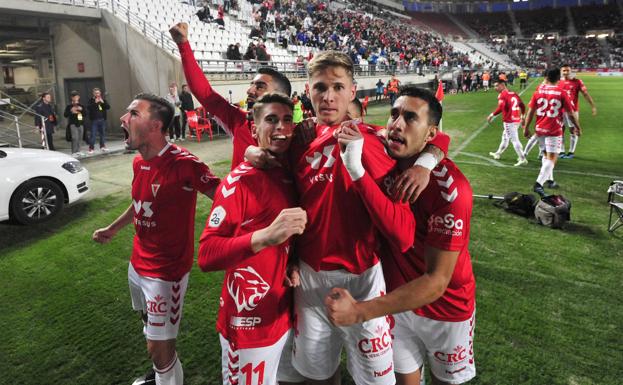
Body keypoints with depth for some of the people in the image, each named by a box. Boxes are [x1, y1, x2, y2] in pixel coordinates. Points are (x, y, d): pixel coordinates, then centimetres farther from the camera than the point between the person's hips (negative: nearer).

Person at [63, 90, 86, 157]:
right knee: (75, 138, -13)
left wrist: (82, 110, -7)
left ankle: (78, 151, 18)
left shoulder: (81, 106, 15)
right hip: (73, 124, -5)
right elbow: (65, 115, -3)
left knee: (79, 138, 7)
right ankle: (74, 152, -11)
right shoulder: (69, 106, 1)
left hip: (80, 124, 5)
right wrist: (71, 111, -18)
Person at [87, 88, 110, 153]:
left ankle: (102, 146, 21)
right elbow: (88, 107, -13)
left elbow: (108, 107, 2)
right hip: (94, 120, -4)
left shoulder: (103, 100, 12)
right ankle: (91, 148, -2)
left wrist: (103, 102, -12)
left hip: (102, 119, 4)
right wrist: (95, 103, -19)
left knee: (103, 133, 9)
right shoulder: (91, 100, 1)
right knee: (93, 134, -6)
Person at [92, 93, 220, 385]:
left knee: (159, 347, 3)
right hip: (137, 265, 8)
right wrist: (113, 229, 29)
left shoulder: (183, 163, -25)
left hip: (165, 271, -8)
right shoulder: (139, 162, 1)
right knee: (150, 327, 28)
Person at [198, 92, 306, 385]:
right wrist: (265, 236, -39)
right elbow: (206, 256, -25)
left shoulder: (293, 174, 3)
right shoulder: (240, 180, -19)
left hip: (287, 313, 7)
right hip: (250, 320, -7)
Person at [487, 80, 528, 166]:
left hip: (509, 121, -9)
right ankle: (498, 153, 39)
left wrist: (492, 115, -10)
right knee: (505, 136, 23)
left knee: (514, 140, -6)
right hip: (517, 119, 9)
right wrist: (522, 116, 28)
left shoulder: (502, 95, -9)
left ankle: (523, 159, -8)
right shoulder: (513, 94, 14)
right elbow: (522, 106, 17)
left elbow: (501, 108, -21)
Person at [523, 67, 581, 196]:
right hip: (554, 131, -4)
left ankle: (550, 180, 33)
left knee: (546, 155, 22)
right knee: (551, 158, -4)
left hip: (540, 129, 4)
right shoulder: (561, 93, -8)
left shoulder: (538, 91, -1)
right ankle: (538, 184, -18)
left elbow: (530, 111, -1)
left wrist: (526, 127, 8)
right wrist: (577, 127, 10)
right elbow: (571, 114, -3)